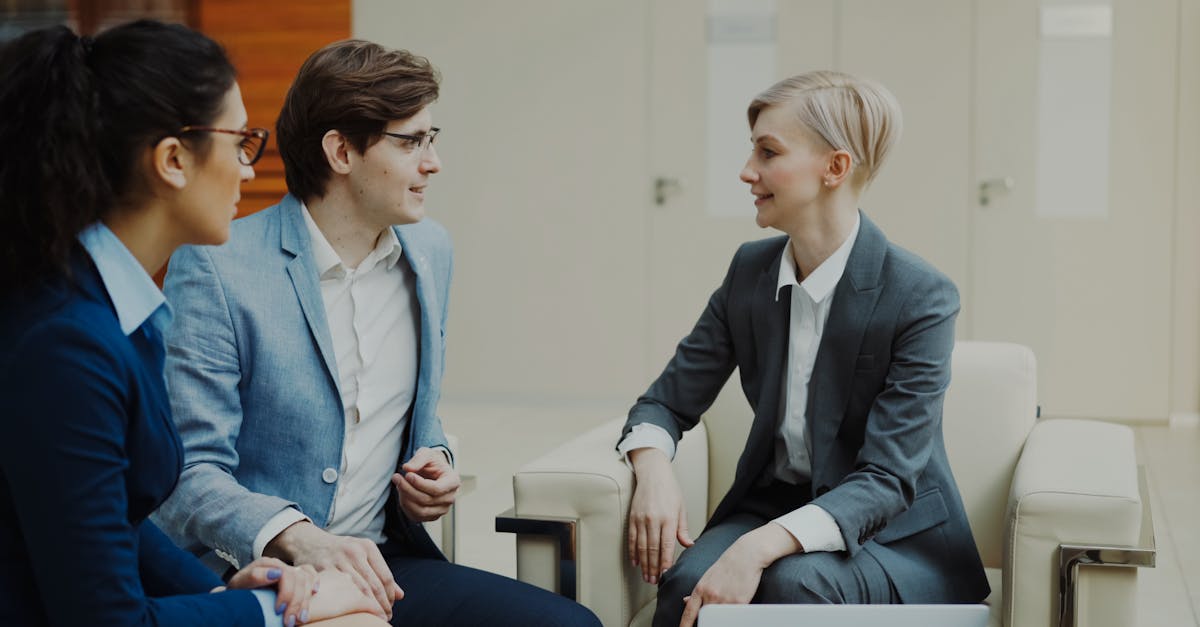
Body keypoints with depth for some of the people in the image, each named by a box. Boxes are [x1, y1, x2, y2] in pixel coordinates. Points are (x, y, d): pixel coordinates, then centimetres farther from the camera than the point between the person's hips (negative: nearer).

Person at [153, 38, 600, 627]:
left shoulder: (429, 252, 11)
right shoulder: (215, 268, -9)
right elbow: (191, 472, -14)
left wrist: (432, 463, 3)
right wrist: (298, 537, -30)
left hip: (380, 562, 7)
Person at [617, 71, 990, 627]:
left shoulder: (921, 297, -16)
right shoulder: (750, 270, 2)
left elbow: (886, 478, -21)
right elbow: (669, 400, 8)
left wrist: (760, 547, -36)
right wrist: (652, 468, -17)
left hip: (898, 538, -4)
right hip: (772, 502, 4)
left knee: (794, 582, -36)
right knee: (686, 581, -29)